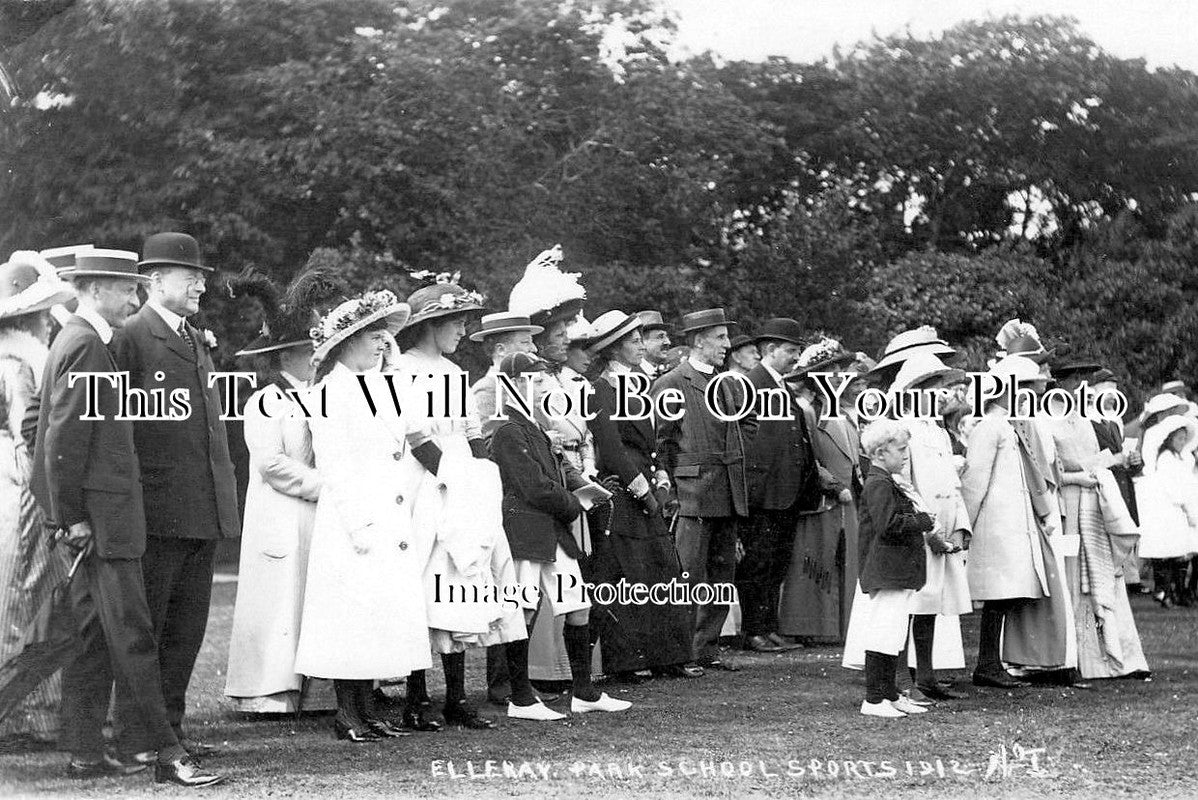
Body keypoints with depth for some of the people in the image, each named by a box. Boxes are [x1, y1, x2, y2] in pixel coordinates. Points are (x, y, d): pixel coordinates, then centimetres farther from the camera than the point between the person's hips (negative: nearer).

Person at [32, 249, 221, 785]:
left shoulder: (83, 342, 18)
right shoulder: (85, 345, -13)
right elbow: (64, 438, -18)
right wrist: (73, 516, -18)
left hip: (99, 514, 11)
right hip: (100, 513, -11)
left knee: (95, 634, 11)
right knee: (132, 635, -10)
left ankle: (85, 752, 15)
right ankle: (166, 752, -10)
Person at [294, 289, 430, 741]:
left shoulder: (385, 386, 16)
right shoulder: (331, 391, -9)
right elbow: (333, 466, -13)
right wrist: (359, 526, -17)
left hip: (390, 520, 8)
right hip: (352, 522, -8)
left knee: (385, 613, 8)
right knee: (352, 614, -6)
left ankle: (367, 709, 15)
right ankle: (347, 717, 0)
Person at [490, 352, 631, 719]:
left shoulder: (532, 426, 20)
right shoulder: (507, 431, -13)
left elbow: (559, 465, 22)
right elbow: (536, 489, -17)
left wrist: (582, 485, 1)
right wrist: (575, 506, -3)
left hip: (554, 533, 10)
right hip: (524, 532, -10)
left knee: (578, 608, 10)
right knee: (522, 614, -4)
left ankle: (584, 694, 19)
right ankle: (521, 700, 3)